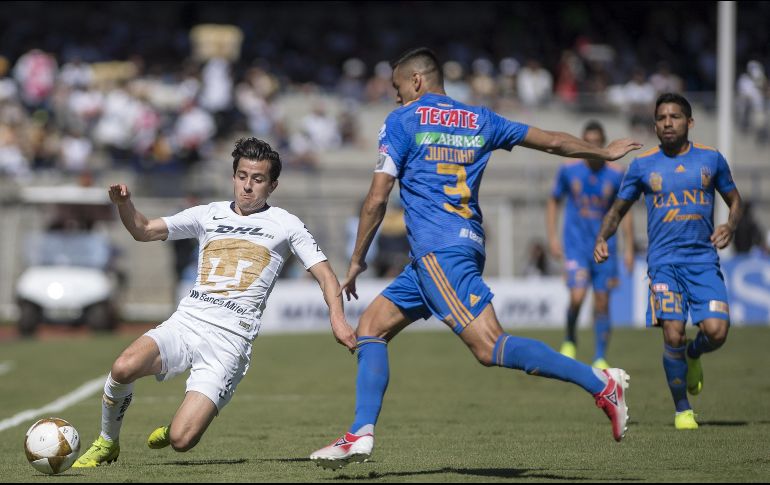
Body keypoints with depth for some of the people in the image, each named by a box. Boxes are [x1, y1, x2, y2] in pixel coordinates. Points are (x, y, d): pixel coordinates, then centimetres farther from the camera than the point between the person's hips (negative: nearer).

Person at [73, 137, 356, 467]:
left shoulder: (285, 225, 9)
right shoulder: (209, 215, 18)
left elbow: (325, 275, 7)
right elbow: (144, 231, 20)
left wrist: (337, 318, -11)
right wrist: (123, 204, -1)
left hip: (230, 339, -3)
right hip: (186, 322, 3)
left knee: (181, 441, -19)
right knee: (124, 368, -30)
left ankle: (171, 432, 21)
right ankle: (106, 444, -2)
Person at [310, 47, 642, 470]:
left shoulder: (403, 121, 1)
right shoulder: (479, 120, 18)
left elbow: (377, 199, -3)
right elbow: (552, 141, 25)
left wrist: (357, 261, 6)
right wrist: (605, 152, 41)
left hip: (437, 250, -9)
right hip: (467, 242, 9)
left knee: (489, 347, -18)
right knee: (371, 326, 14)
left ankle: (600, 383, -24)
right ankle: (361, 435, 6)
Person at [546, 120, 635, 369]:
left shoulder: (615, 174, -1)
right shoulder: (568, 169, -2)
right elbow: (553, 202, 10)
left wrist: (629, 248, 2)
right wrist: (552, 237, 1)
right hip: (576, 245, -1)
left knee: (602, 303, 1)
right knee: (577, 297, -18)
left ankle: (600, 359, 11)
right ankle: (570, 340, 9)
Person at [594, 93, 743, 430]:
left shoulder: (711, 159, 8)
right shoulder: (643, 165, 6)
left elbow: (735, 201, 19)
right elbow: (619, 208, 16)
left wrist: (730, 226, -2)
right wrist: (602, 238, -2)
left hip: (704, 259, 1)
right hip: (664, 261, -1)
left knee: (716, 331, -15)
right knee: (673, 334, -16)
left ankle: (693, 356, 24)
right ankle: (682, 410, 3)